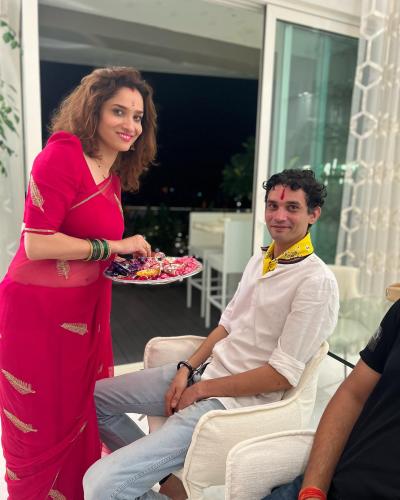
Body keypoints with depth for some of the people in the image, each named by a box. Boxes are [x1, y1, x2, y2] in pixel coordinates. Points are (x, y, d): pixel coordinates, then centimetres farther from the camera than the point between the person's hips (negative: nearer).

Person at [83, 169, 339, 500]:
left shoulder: (317, 283, -17)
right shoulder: (259, 260, 9)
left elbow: (283, 374, -18)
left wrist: (202, 389, -12)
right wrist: (187, 369, 0)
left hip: (236, 399, -8)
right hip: (205, 370, 8)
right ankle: (151, 466, 24)